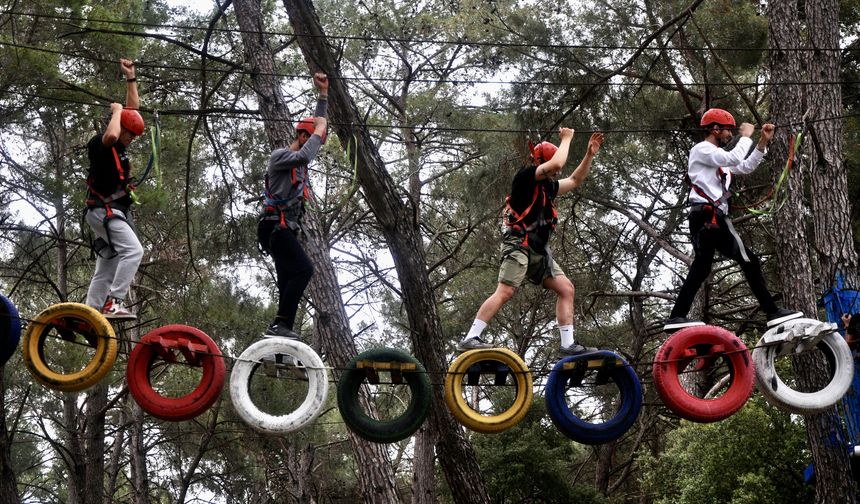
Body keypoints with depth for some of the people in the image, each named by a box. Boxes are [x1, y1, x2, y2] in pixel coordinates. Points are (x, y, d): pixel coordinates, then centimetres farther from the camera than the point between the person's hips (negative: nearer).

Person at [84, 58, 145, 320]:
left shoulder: (120, 146, 16)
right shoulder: (99, 143, -8)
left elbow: (133, 110, 24)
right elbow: (111, 135, -33)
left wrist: (131, 79, 21)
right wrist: (116, 111, -16)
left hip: (116, 213, 10)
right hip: (104, 210, -10)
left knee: (106, 270, 7)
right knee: (133, 251, -26)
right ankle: (113, 303, -33)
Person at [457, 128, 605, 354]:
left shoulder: (548, 186, 21)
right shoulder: (525, 176, -4)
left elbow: (574, 180, 34)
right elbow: (556, 163, -16)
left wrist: (590, 154, 25)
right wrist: (566, 139, 0)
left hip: (539, 251, 9)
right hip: (519, 245, -9)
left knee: (566, 289, 2)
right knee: (505, 292, -20)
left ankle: (568, 344, 1)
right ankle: (469, 340, -22)